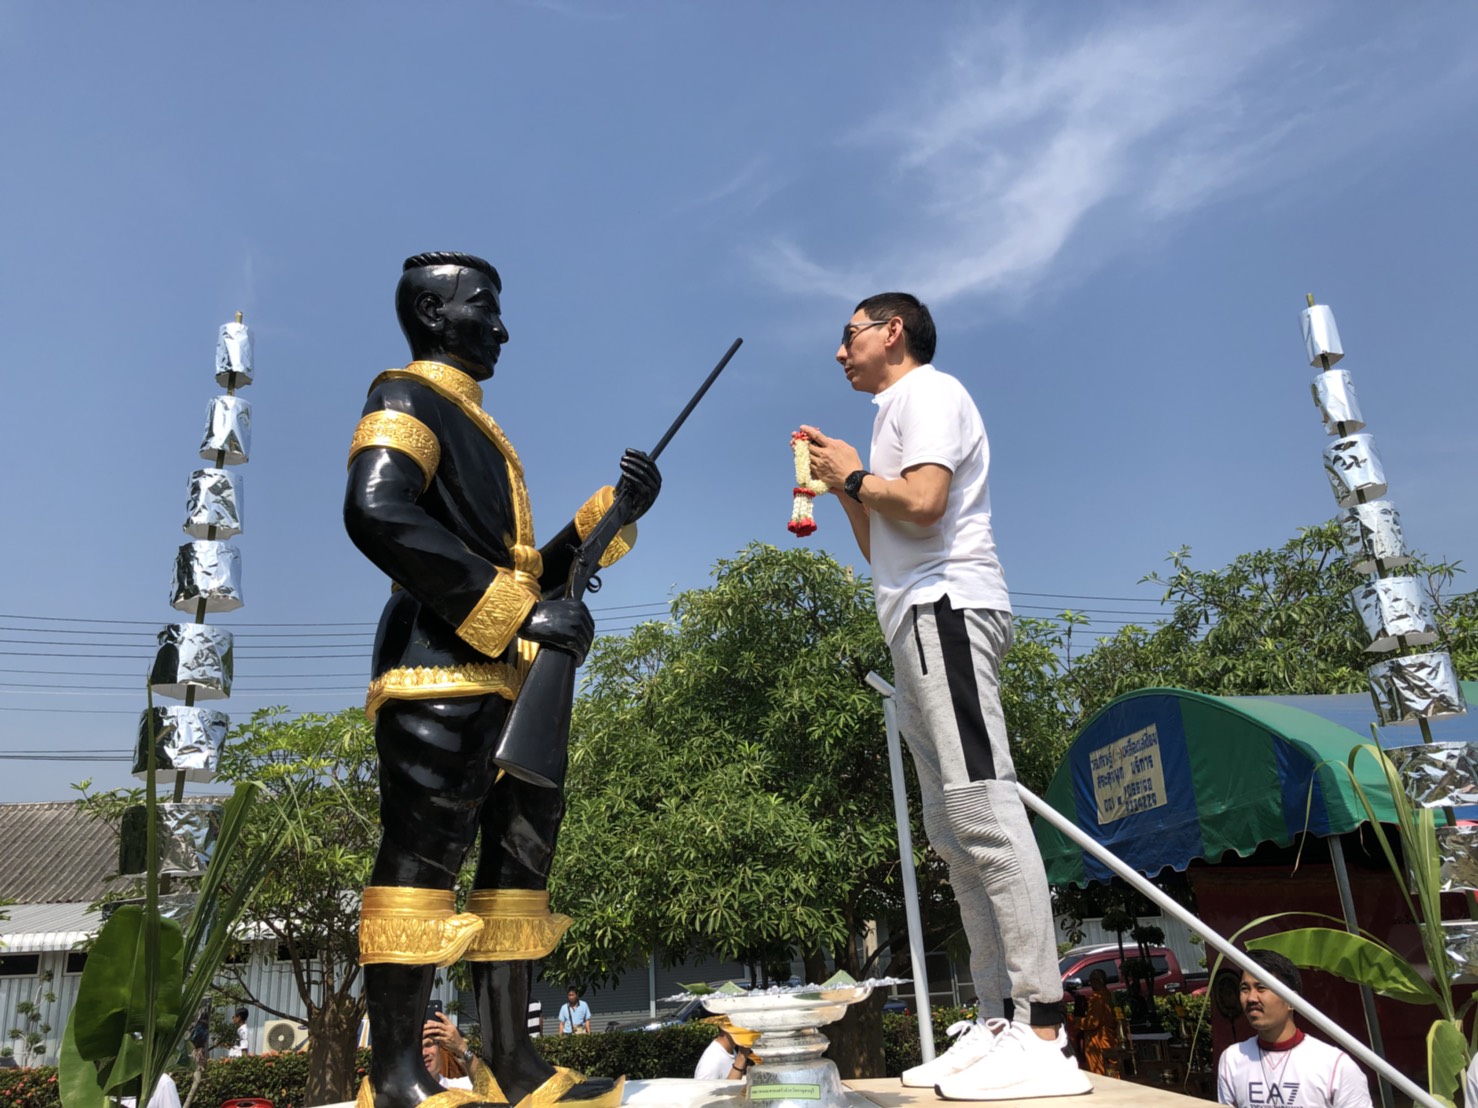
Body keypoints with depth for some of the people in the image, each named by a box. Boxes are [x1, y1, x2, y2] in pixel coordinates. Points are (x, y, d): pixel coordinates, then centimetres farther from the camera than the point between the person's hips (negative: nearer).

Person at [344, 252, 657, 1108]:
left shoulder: (479, 435, 29)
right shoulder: (409, 400, 2)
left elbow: (528, 574, 27)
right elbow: (377, 513, -20)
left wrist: (616, 510, 14)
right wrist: (517, 611, -22)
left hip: (510, 678, 10)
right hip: (446, 664, -9)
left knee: (520, 855, 7)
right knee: (426, 853, -10)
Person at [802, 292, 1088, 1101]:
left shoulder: (928, 391, 1)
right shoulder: (900, 414, 29)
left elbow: (923, 502, -18)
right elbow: (883, 548, 29)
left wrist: (854, 472, -1)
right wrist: (844, 484, 21)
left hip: (944, 609, -10)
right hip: (919, 622, 10)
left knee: (982, 807, -17)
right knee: (955, 828, 5)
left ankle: (1043, 1035, -17)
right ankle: (1002, 1021, 6)